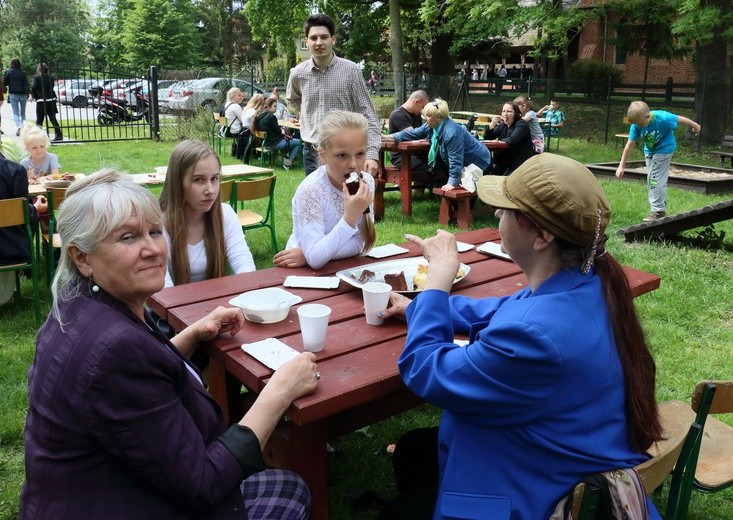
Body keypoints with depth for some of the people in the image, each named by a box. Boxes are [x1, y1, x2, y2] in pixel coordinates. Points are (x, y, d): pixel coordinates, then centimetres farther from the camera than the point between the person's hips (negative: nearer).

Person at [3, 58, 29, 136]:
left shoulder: (8, 72, -4)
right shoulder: (23, 72, -3)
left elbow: (4, 83, 0)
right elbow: (26, 84, -4)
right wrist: (27, 95, 0)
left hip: (13, 94, -1)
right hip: (22, 94, 1)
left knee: (15, 113, 0)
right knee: (23, 113, 14)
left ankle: (18, 126, -21)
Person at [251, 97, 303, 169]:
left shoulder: (259, 115, 8)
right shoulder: (271, 116, -19)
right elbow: (278, 131, -12)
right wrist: (282, 130, 9)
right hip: (273, 143, -10)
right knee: (298, 142, -5)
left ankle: (286, 158, 22)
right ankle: (288, 162, 1)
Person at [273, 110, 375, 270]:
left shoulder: (366, 182, -6)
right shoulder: (311, 190, -19)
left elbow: (358, 244, -5)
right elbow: (315, 259, -24)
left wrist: (309, 254, -16)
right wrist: (350, 216, -31)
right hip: (307, 271, -3)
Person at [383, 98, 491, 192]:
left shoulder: (452, 133, -34)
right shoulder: (432, 127, -6)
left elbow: (455, 161, -35)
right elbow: (412, 134, -3)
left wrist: (452, 183, -35)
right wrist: (385, 138, -7)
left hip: (478, 162, -9)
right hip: (464, 163, 9)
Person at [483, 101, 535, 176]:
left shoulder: (521, 124, -11)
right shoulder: (503, 125, 10)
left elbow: (512, 140, -27)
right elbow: (487, 137, 6)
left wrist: (500, 141, -9)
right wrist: (492, 124, -11)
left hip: (521, 163, -7)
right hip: (505, 162, 7)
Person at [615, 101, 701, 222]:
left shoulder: (662, 118, -32)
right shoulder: (636, 125, -20)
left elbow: (680, 119, -15)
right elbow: (630, 144, -14)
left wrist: (695, 126, 4)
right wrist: (622, 165, -13)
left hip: (664, 149, -6)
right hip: (649, 151, 6)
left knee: (655, 179, -14)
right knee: (653, 180, 14)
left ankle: (658, 211, -8)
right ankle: (661, 209, 27)